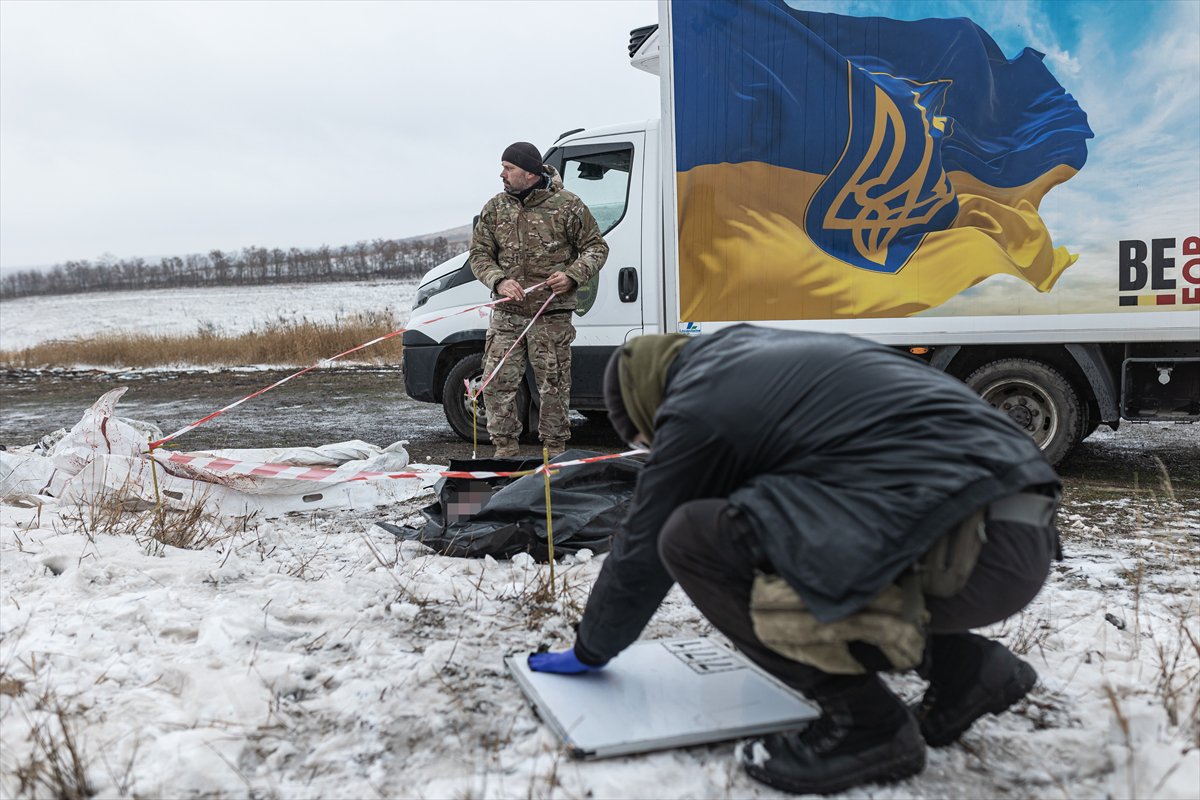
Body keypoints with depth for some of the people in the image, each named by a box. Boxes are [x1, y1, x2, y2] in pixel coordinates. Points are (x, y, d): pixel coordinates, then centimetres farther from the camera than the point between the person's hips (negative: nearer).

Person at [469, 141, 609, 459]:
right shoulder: (495, 208, 8)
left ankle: (554, 450, 19)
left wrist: (572, 276, -14)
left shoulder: (567, 205, -3)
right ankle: (505, 449, 17)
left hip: (551, 314, -3)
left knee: (553, 385, 4)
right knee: (498, 383, 1)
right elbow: (479, 254, 10)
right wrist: (499, 281, -9)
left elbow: (596, 247, 3)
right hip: (506, 314, 3)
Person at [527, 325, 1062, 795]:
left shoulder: (695, 408, -1)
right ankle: (966, 666, 17)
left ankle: (866, 723, 0)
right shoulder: (763, 354, 25)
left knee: (695, 538, -7)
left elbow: (642, 547, 10)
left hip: (964, 547, -10)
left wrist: (590, 652, 28)